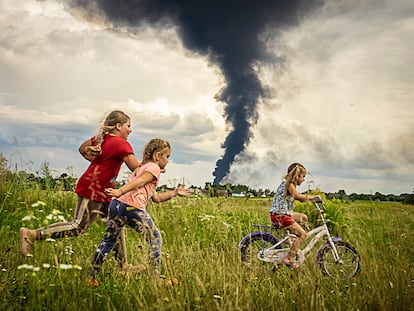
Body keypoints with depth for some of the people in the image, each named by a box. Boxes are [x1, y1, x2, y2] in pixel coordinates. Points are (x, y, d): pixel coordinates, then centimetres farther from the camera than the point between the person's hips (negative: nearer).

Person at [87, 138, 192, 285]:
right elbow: (138, 182, -13)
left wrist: (175, 192, 36)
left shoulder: (140, 168, 33)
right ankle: (157, 277, 8)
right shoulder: (154, 168, 6)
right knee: (155, 239, 7)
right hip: (133, 208, -8)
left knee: (108, 241, 14)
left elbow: (156, 197, 33)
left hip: (116, 204, 8)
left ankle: (92, 277, 13)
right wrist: (120, 191, -24)